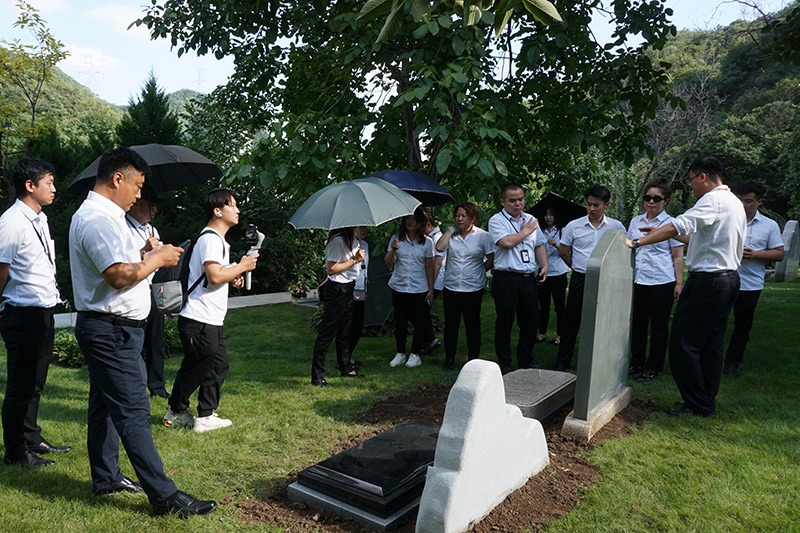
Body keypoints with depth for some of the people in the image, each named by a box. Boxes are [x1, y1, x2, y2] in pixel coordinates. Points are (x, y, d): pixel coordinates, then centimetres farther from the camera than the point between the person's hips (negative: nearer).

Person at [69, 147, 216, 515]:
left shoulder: (97, 215, 16)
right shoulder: (99, 219, -19)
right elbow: (120, 277, -25)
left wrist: (144, 256, 11)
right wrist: (156, 259, -12)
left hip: (107, 329, 11)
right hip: (112, 331, -11)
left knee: (104, 405, 18)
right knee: (133, 412, -8)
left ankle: (106, 478, 32)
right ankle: (164, 497, -3)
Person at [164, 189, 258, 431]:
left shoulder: (219, 239, 19)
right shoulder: (211, 239, -15)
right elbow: (214, 276, -25)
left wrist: (232, 277, 11)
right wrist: (242, 267, -13)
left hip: (213, 320, 10)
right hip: (200, 320, -10)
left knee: (219, 366, 12)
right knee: (196, 368, 4)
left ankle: (206, 416, 21)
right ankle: (175, 412, 24)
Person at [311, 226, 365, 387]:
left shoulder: (353, 237, 8)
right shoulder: (337, 240, -20)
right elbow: (331, 269, -21)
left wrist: (360, 255, 4)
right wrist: (354, 260, -19)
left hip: (349, 287, 9)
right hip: (337, 289, -9)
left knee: (345, 331, 19)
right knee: (327, 332, -3)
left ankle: (346, 368, 32)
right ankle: (317, 376, 4)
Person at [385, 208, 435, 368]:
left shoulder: (427, 242, 0)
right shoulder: (396, 238, 3)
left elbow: (429, 267, 2)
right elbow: (388, 263, 1)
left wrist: (431, 289, 0)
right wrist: (393, 250, -18)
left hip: (419, 289, -1)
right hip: (399, 287, 1)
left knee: (418, 322, 3)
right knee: (400, 322, 8)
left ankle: (415, 354, 18)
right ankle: (400, 354, 22)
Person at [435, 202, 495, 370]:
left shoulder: (482, 235, 0)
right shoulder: (451, 233, 5)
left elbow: (490, 259, 3)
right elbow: (439, 248, -12)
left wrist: (478, 272, 0)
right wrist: (451, 230, -6)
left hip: (473, 289, -2)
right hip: (451, 287, 2)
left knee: (473, 326, 6)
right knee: (451, 325, 8)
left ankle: (473, 361, 19)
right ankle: (449, 359, 21)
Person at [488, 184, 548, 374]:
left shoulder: (531, 220, 17)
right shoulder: (496, 220, -3)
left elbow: (539, 245, 23)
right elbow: (506, 242, -18)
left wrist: (544, 265, 9)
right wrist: (525, 232, -4)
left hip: (528, 278, 6)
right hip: (506, 278, -5)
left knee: (531, 321, 10)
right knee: (505, 323, 2)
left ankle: (526, 362, 26)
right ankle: (505, 365, 14)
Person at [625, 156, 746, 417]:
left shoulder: (713, 200, -14)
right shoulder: (735, 202, 17)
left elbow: (678, 226, -26)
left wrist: (637, 242, -27)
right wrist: (677, 235, 24)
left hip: (707, 281, -10)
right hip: (730, 277, 10)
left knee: (683, 344, -4)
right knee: (711, 344, 15)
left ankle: (697, 404, 5)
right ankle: (707, 401, 23)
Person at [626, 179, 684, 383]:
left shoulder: (671, 224, -2)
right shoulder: (635, 221, 11)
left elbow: (678, 257, -2)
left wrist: (679, 284, -6)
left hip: (662, 282, -4)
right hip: (637, 281, 4)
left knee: (659, 326, 5)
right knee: (637, 323, 9)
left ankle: (653, 367, 16)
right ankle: (637, 363, 23)